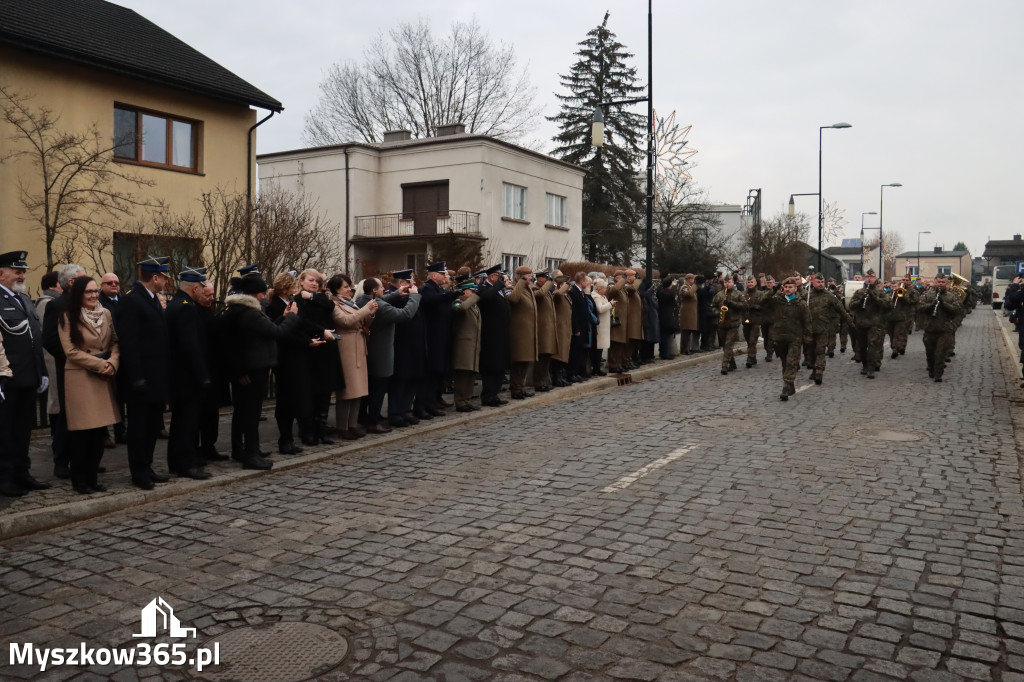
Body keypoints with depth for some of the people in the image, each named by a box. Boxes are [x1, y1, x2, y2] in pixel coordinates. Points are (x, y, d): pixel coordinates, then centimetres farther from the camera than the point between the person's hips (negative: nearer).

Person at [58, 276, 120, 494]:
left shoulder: (106, 314, 8)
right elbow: (71, 351, -8)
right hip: (79, 377, -4)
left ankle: (92, 477, 18)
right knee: (81, 431, -1)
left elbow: (115, 342, 9)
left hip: (103, 377, 4)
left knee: (100, 429, 5)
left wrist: (113, 362, -10)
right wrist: (101, 364, -12)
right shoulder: (68, 318, -3)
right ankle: (79, 480, 12)